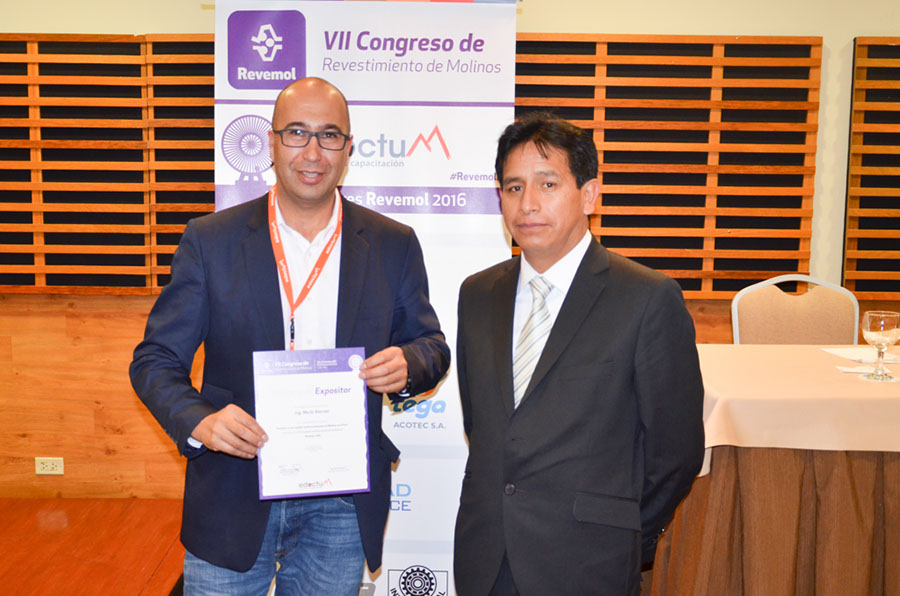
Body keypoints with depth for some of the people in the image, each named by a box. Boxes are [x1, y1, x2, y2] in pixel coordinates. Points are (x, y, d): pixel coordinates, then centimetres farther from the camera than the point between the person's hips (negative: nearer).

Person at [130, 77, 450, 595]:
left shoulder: (394, 245, 1)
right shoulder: (211, 239, -3)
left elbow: (431, 346, 8)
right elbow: (156, 359, -1)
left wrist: (408, 364, -16)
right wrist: (197, 421, -21)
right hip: (234, 495, -1)